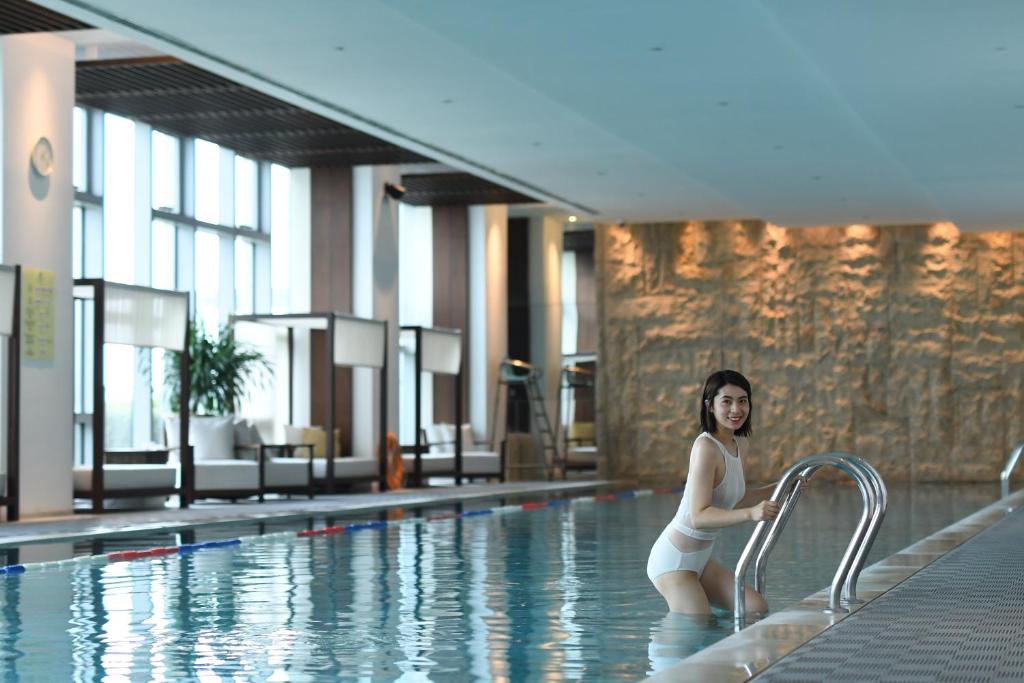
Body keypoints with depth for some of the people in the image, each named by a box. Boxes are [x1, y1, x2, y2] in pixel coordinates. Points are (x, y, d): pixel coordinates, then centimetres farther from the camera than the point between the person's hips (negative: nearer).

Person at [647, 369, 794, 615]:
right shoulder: (706, 447, -21)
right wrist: (750, 514, -38)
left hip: (700, 558, 9)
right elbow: (698, 516, -27)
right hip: (674, 560, -9)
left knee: (757, 609, 6)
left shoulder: (740, 445, 7)